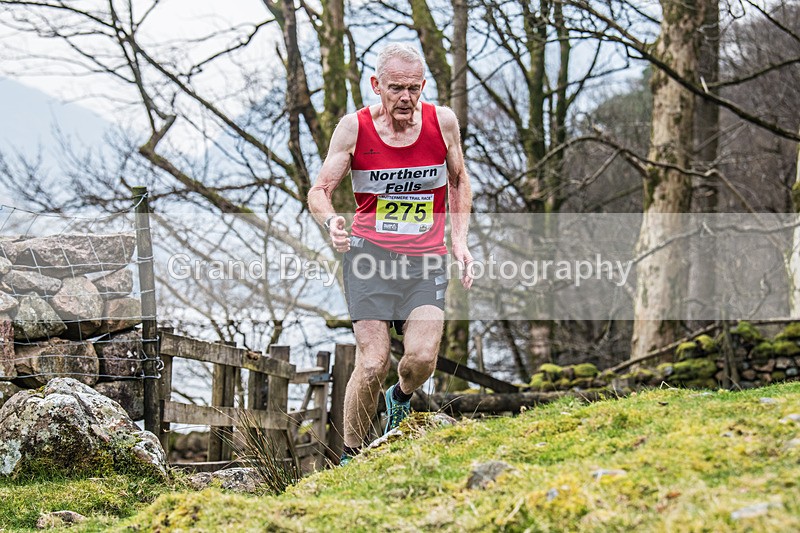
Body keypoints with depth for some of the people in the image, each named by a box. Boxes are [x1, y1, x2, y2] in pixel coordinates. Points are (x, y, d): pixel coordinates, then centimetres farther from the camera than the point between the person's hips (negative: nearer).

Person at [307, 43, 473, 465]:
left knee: (422, 357, -17)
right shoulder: (354, 128, -5)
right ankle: (351, 458, 6)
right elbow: (319, 192, 0)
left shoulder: (442, 122, 0)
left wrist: (459, 238, 6)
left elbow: (459, 182, 17)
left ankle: (401, 399, 20)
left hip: (426, 258, 2)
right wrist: (330, 221, -22)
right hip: (370, 254, -2)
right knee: (372, 364, -13)